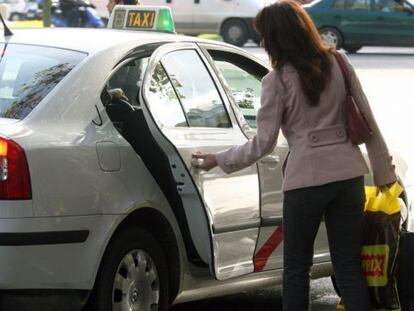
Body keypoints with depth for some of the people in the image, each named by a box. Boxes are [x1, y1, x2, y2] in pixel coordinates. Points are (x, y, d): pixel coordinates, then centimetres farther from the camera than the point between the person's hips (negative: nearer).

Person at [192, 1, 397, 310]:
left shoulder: (278, 80, -8)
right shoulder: (338, 63, 4)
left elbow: (263, 143, -5)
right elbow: (367, 121, 5)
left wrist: (218, 160, 6)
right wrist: (384, 171, 12)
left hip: (306, 180, -4)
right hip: (348, 174, 4)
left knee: (296, 267, 11)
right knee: (349, 266, 7)